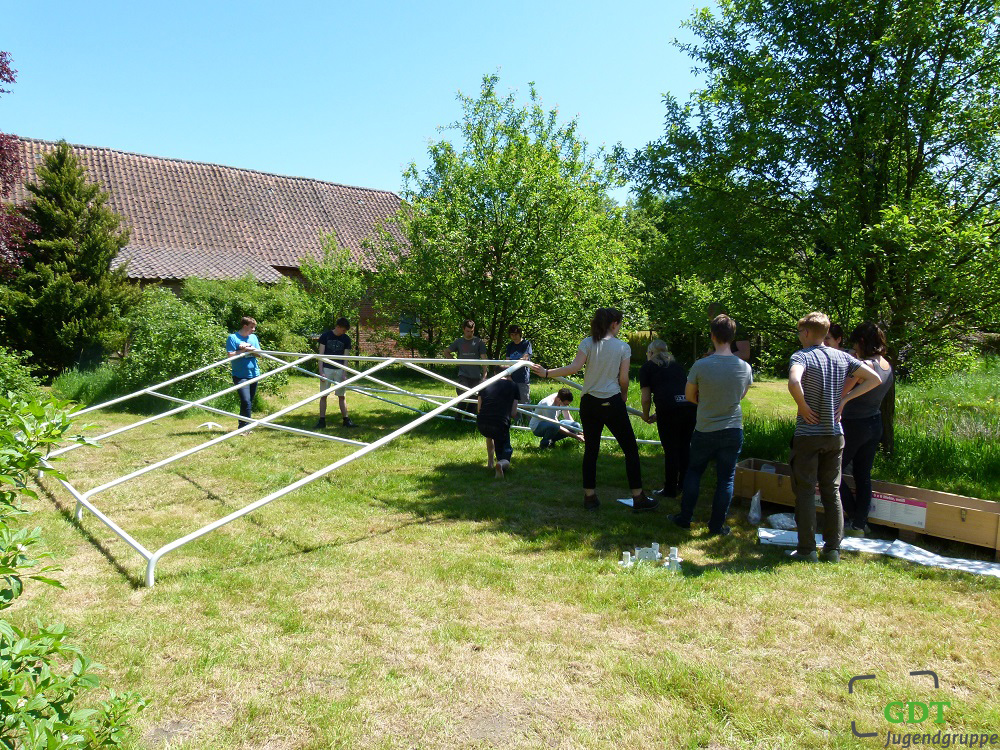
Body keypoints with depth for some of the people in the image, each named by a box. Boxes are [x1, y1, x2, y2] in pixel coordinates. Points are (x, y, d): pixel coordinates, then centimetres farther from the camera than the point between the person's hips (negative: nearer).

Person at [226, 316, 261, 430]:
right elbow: (230, 355, -10)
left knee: (250, 403, 11)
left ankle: (242, 426, 21)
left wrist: (249, 348, -13)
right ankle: (246, 427, -12)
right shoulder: (233, 338, -4)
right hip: (240, 376, -6)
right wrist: (244, 350, -14)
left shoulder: (254, 337, 12)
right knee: (246, 401, -17)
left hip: (254, 374, 6)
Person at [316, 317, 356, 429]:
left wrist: (344, 374, -5)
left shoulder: (346, 339, 3)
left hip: (339, 370, 2)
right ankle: (322, 421, 5)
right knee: (323, 395, 0)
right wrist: (321, 371, -10)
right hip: (326, 369, -2)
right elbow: (321, 354, -3)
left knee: (342, 396, 4)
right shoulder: (326, 335, -3)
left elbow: (345, 358, 3)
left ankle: (346, 420, 9)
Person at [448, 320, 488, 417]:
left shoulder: (479, 342, 2)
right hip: (463, 375, 0)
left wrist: (484, 375, -5)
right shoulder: (458, 342, 7)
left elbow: (483, 358, 1)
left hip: (476, 376, 0)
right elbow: (447, 352, 20)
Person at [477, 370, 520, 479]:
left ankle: (490, 461, 33)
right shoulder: (513, 386, 12)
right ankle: (501, 463, -21)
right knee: (505, 453, 15)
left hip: (481, 425, 3)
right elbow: (513, 413, 10)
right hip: (501, 425, -3)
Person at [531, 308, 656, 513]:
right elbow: (624, 380, -4)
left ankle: (589, 497, 14)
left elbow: (574, 367, -13)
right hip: (612, 403, -3)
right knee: (630, 449, 7)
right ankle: (638, 498, 10)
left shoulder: (588, 343, 0)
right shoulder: (623, 347, -3)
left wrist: (546, 372, -8)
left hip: (589, 403, 3)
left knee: (591, 449, 11)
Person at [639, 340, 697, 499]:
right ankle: (684, 485, 32)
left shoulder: (647, 368, 12)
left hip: (669, 408, -5)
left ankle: (670, 490, 16)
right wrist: (658, 416, 36)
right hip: (691, 406, 5)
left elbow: (646, 399, 6)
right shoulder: (676, 365, 26)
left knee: (670, 450, 7)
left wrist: (646, 416, 25)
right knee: (684, 446, 20)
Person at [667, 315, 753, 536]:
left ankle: (685, 517, 24)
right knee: (726, 478, 11)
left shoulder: (701, 366, -16)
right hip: (733, 430, 1)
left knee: (693, 472, 17)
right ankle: (717, 525, 17)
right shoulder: (745, 367, -7)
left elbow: (689, 396, -3)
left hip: (705, 430, -1)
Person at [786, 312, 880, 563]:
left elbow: (794, 383, -32)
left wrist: (804, 407, -16)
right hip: (835, 434, 5)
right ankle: (833, 549, 17)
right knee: (832, 491, 13)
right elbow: (874, 379, 8)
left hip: (808, 434, -5)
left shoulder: (801, 356, -12)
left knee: (805, 492, 3)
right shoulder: (842, 357, 6)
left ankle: (807, 549, 6)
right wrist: (844, 399, 5)